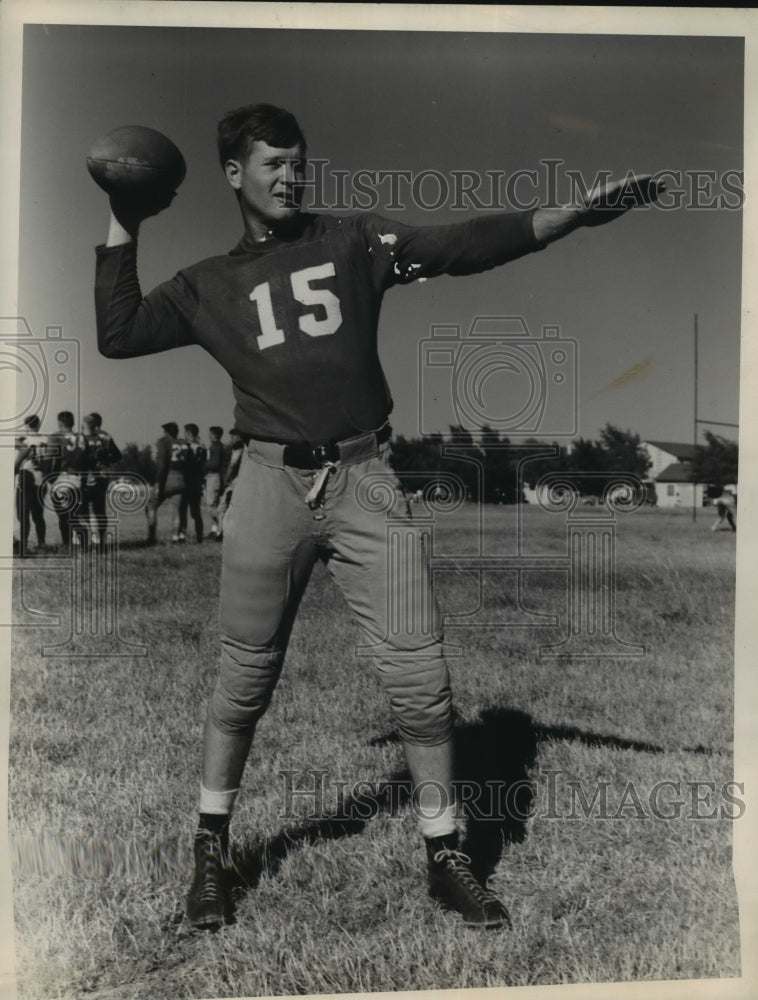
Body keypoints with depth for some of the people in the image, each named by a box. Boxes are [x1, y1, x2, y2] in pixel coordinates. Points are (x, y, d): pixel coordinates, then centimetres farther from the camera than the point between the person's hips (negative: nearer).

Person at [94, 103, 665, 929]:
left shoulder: (354, 243, 11)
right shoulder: (210, 285, 14)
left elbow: (463, 246, -1)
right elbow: (118, 335, 8)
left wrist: (573, 213, -12)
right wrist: (122, 230, 6)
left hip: (365, 481, 0)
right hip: (272, 485, 1)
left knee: (419, 678, -1)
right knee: (245, 678, 9)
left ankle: (445, 856, 17)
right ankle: (212, 848, 29)